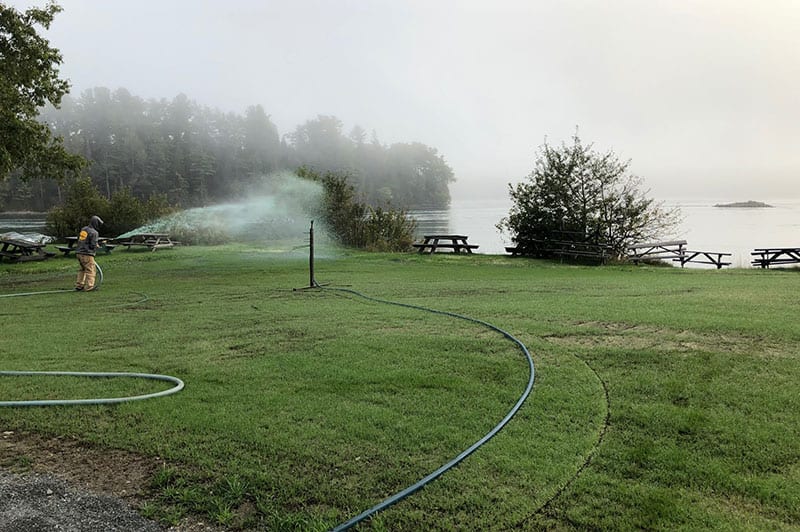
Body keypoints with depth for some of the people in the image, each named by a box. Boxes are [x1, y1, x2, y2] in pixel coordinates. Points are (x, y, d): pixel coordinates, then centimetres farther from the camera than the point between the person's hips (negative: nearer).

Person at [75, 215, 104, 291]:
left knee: (82, 269, 21)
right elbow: (93, 245, -15)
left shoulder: (83, 229, 12)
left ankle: (79, 285, 24)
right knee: (90, 270, -2)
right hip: (87, 254, -8)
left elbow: (78, 240, 19)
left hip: (79, 253, 8)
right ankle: (89, 286, -5)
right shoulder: (94, 232, -12)